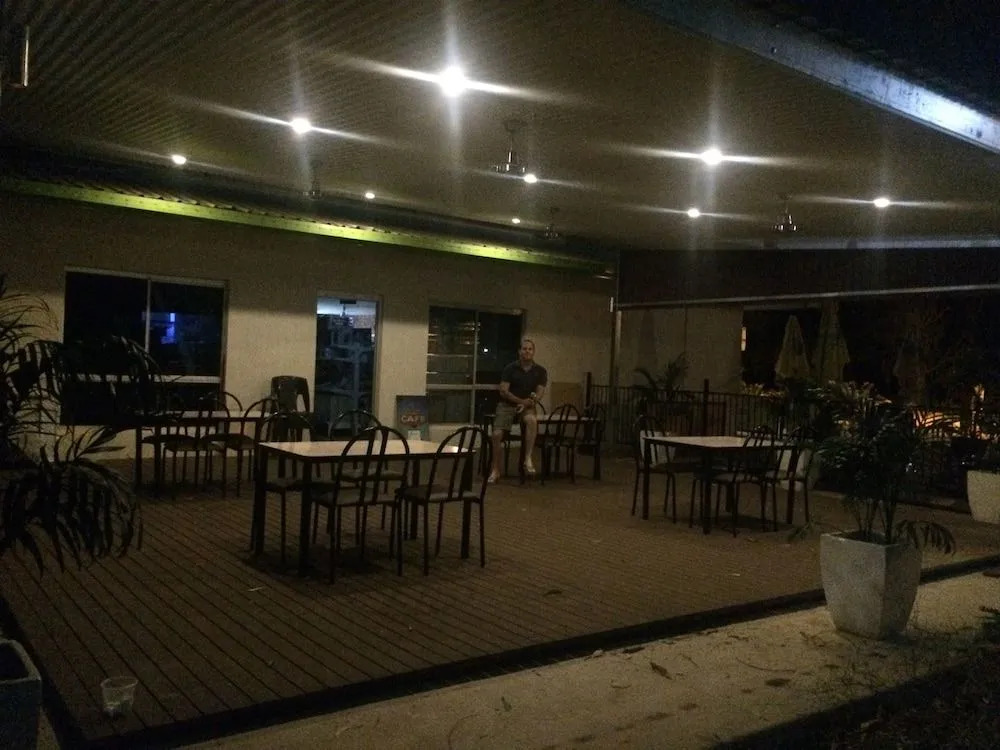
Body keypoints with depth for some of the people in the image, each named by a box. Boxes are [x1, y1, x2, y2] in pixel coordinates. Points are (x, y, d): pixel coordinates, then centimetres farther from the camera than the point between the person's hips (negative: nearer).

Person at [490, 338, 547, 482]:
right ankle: (495, 470, -4)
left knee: (532, 420, -35)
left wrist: (526, 404, -19)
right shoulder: (510, 368, -1)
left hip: (527, 406, 1)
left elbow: (539, 393, -3)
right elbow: (503, 391, -7)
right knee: (497, 434, -19)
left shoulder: (540, 371, 3)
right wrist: (522, 400, -16)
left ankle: (528, 459, -29)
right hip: (507, 405, 0)